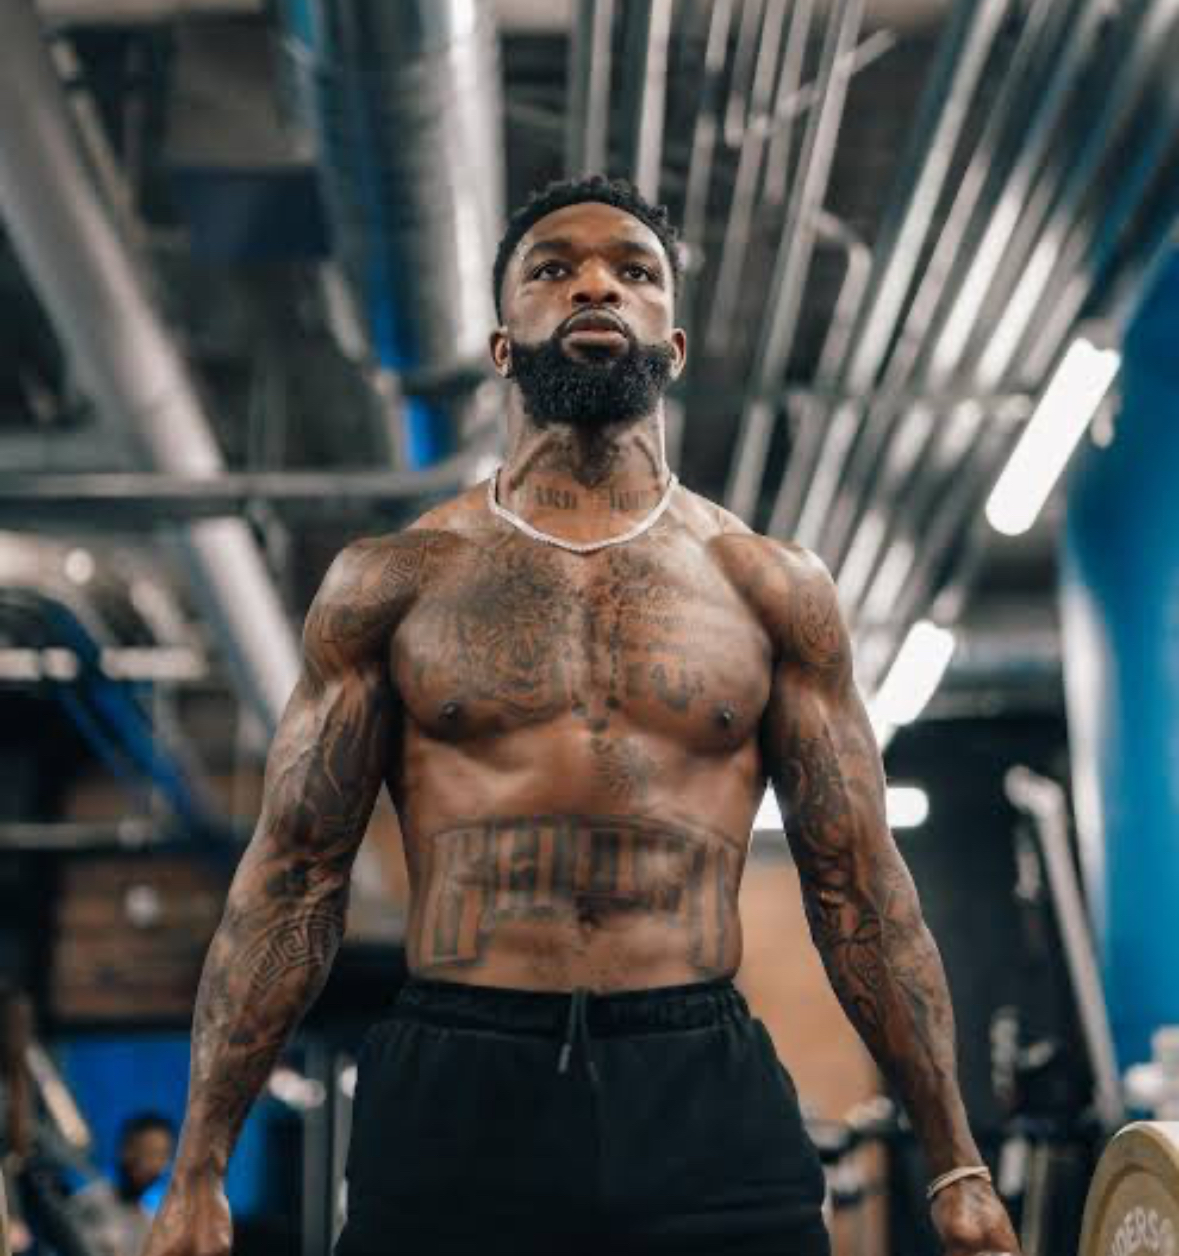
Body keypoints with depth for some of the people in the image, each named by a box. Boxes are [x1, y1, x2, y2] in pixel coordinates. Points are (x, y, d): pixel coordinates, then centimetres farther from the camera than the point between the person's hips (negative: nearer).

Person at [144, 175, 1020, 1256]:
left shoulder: (775, 589, 9)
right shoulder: (389, 583, 7)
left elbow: (857, 884, 10)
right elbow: (294, 878, 6)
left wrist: (957, 1164, 7)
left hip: (707, 1101, 1)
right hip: (452, 1101, 0)